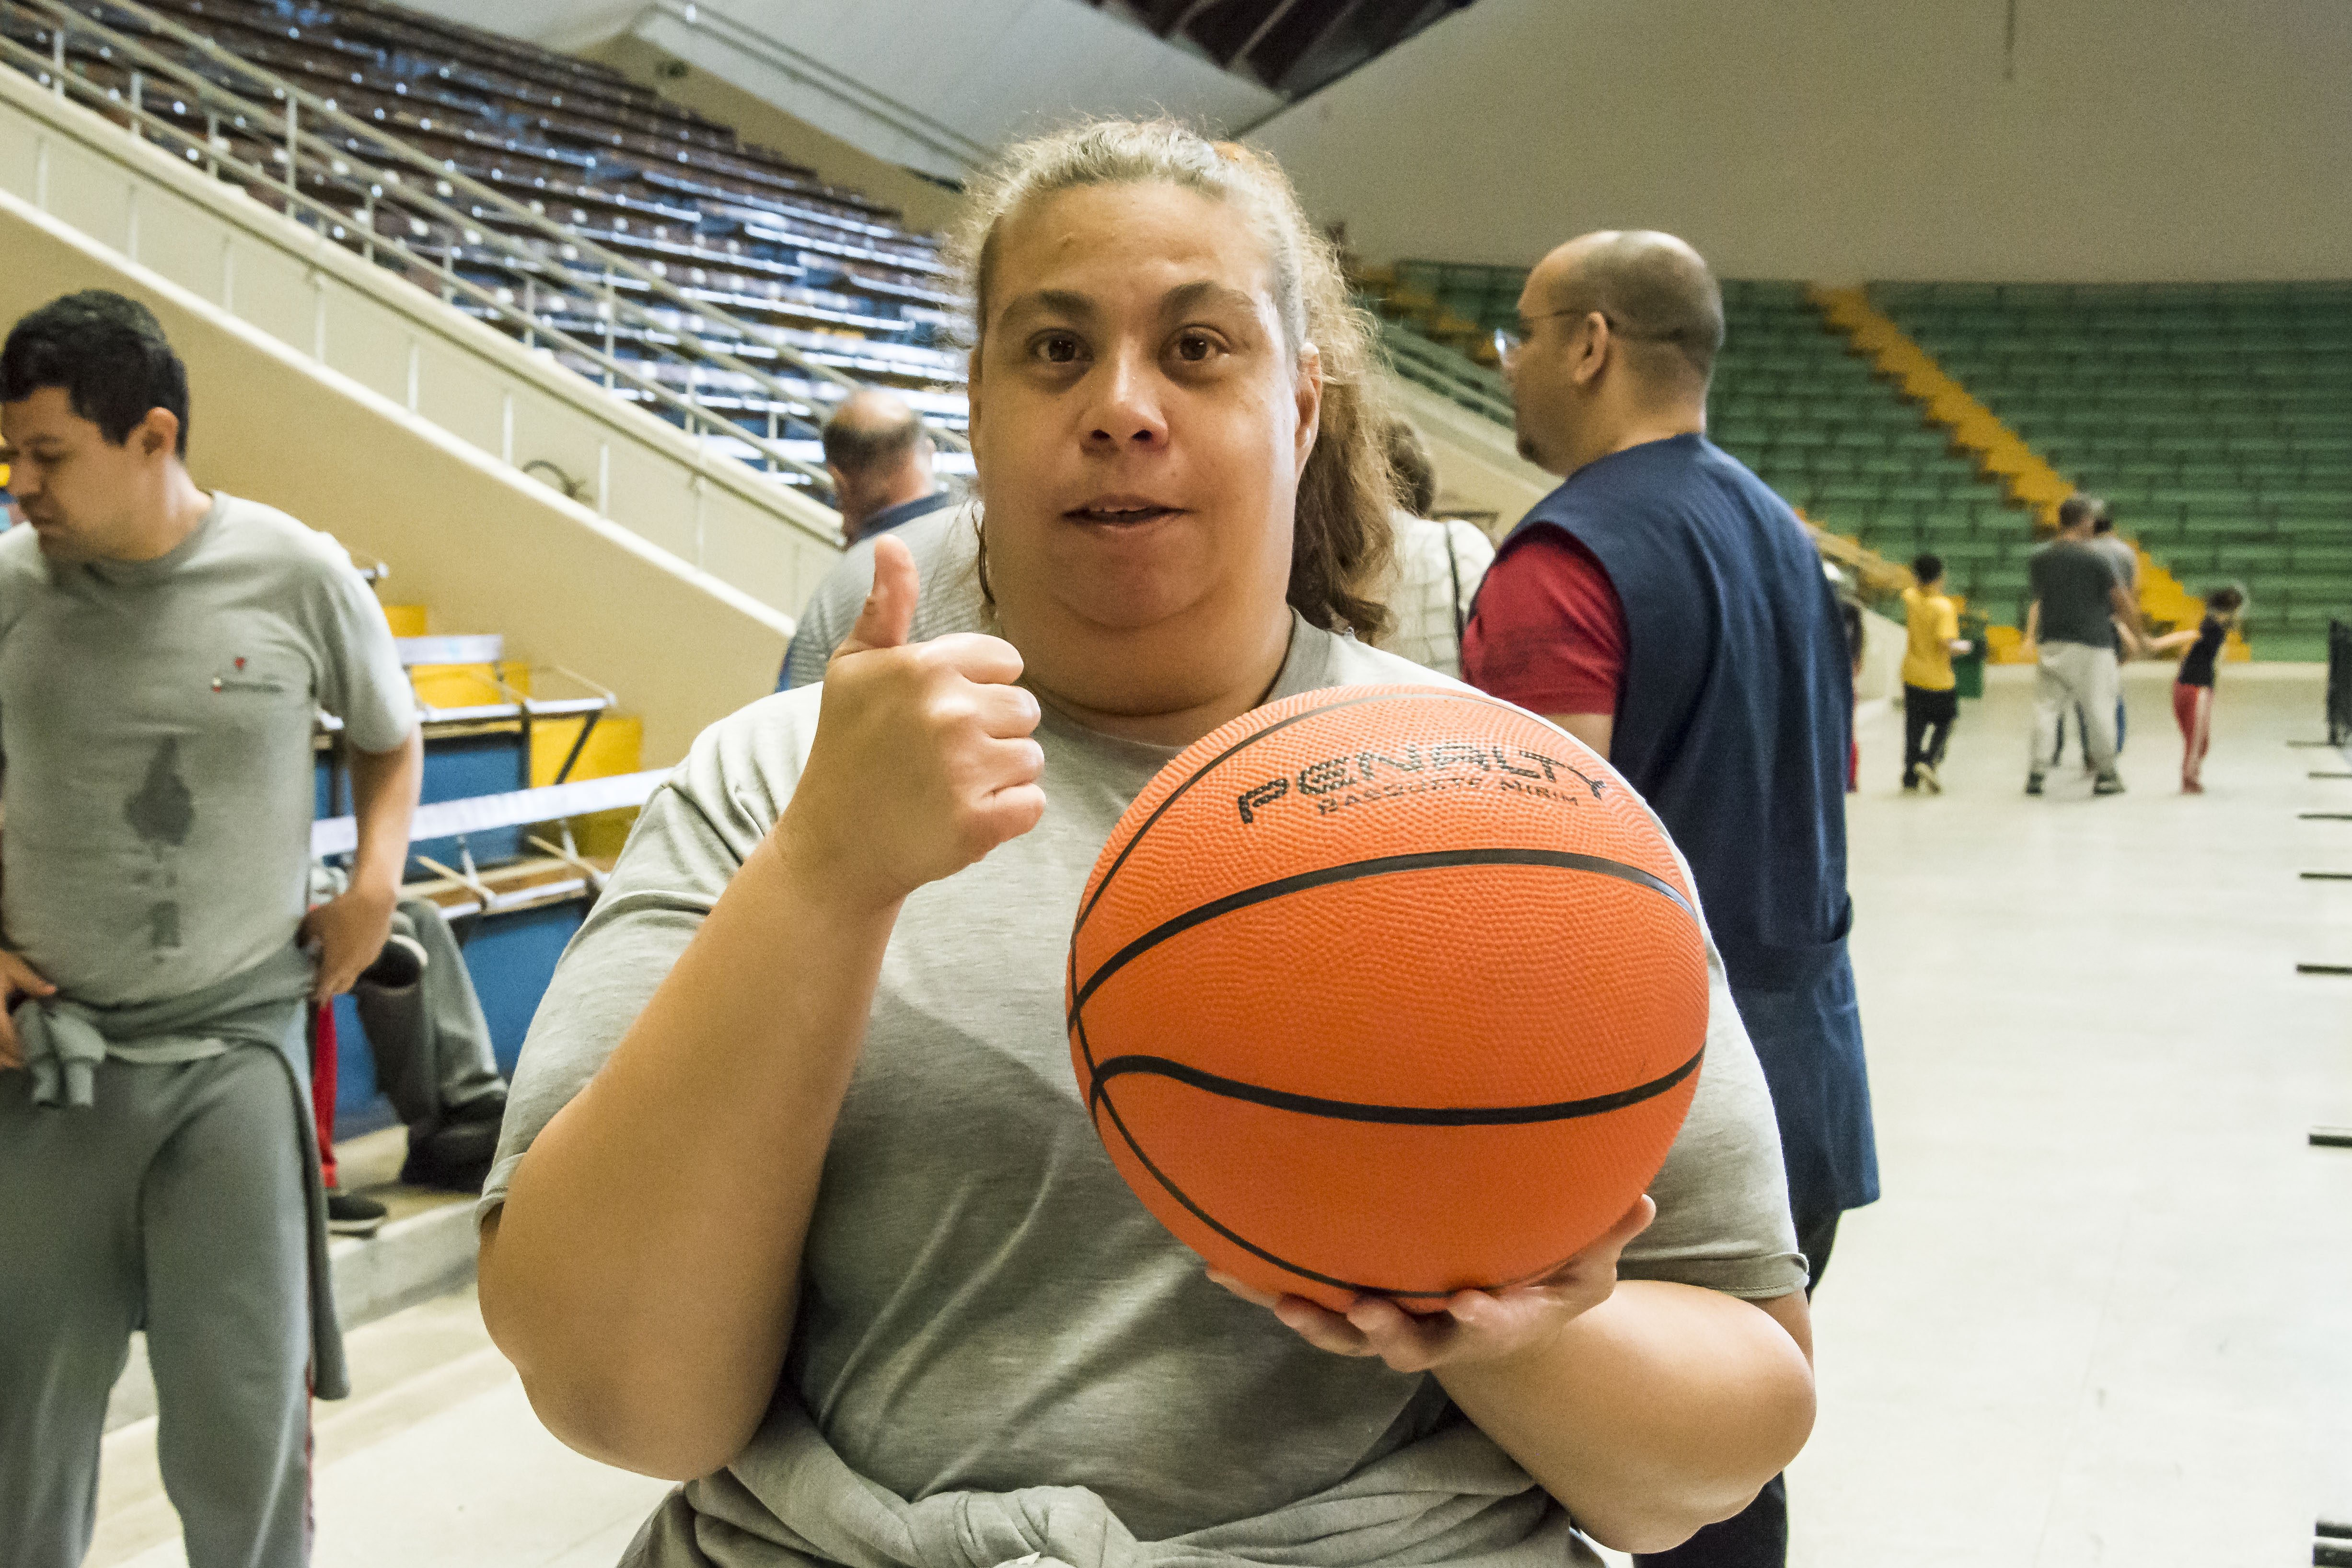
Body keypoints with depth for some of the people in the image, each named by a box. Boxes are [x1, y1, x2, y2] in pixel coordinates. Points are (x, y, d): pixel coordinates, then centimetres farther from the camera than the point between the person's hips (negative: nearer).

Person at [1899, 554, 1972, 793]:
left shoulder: (1911, 598, -4)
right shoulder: (1944, 607, -19)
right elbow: (1946, 644, -24)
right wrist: (1962, 646, -9)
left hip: (1913, 677, 4)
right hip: (1939, 679, -4)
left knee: (1914, 726, 11)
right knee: (1943, 725, 14)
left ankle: (1911, 776, 9)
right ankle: (1929, 760, -8)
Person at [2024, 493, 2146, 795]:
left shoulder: (2038, 559, 4)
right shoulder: (2097, 559, -8)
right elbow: (2122, 601, -4)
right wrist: (2135, 634, 9)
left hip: (2052, 643, 3)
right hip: (2093, 645, -3)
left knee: (2047, 706, 5)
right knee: (2099, 709, 6)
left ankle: (2036, 772, -2)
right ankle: (2106, 775, 14)